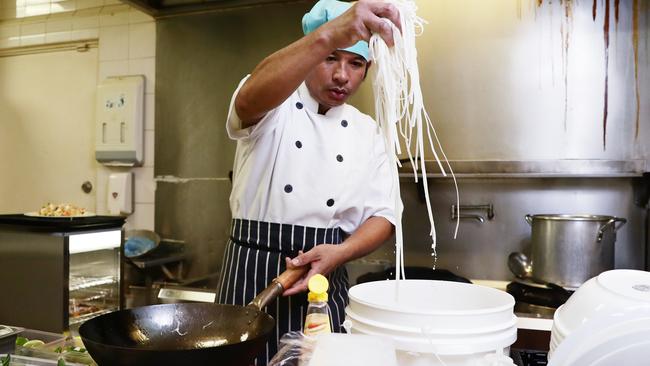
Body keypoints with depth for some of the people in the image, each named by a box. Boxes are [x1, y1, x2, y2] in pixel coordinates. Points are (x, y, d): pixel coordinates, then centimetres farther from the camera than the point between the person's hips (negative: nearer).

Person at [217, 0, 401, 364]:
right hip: (253, 271, -3)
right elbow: (250, 100, -31)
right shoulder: (273, 107, -5)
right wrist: (328, 36, -46)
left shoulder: (367, 132, 7)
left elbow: (382, 215, 3)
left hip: (325, 275, 3)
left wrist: (340, 252, -18)